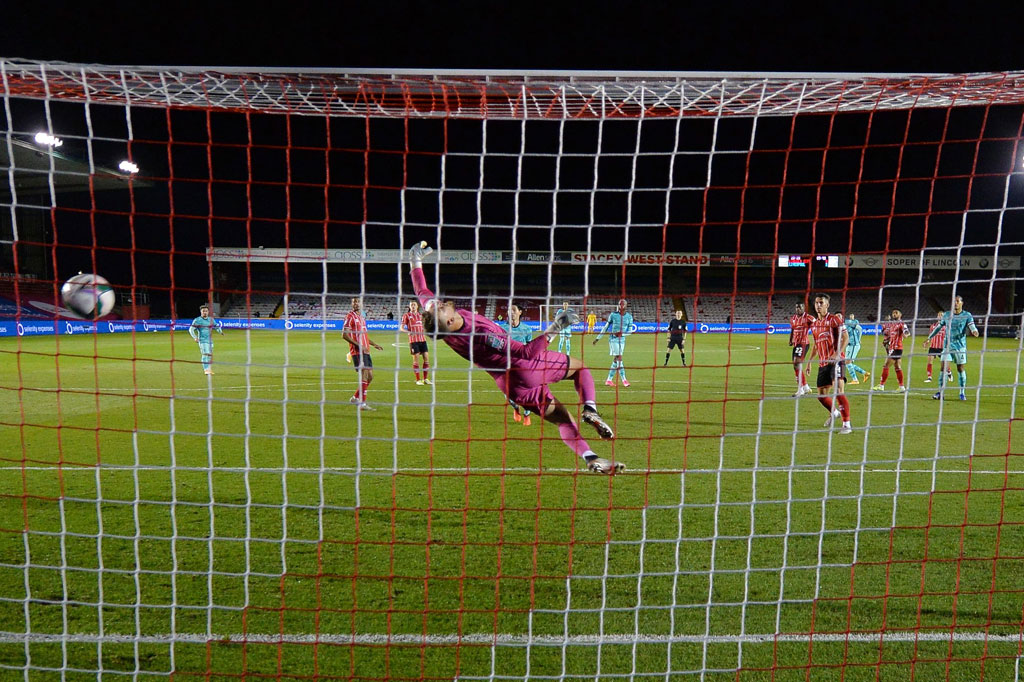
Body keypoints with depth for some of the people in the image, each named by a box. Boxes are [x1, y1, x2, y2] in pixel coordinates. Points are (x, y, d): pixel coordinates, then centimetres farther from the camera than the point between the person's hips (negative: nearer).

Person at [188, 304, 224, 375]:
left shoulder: (211, 319, 11)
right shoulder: (197, 320, -4)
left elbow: (216, 326, 26)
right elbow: (191, 329, -9)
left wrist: (220, 332, 12)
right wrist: (195, 337, -22)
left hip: (210, 340, 6)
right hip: (203, 340, -6)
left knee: (210, 355, 11)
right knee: (205, 354, -16)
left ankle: (209, 369, 22)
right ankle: (206, 369, -19)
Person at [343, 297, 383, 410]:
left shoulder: (361, 317, 18)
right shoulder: (350, 316, -7)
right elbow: (344, 335, -14)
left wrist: (373, 344, 21)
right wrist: (358, 345, -20)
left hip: (365, 351, 9)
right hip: (357, 352, -9)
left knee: (370, 377, 10)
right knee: (364, 376, -11)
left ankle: (355, 398, 23)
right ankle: (362, 404, -5)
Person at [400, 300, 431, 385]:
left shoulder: (420, 315, 15)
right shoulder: (406, 315, 1)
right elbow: (401, 327, -3)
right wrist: (408, 332, -20)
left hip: (422, 339, 5)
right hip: (413, 340, -5)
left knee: (426, 358, 2)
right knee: (416, 360, -3)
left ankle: (426, 379, 11)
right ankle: (418, 380, 6)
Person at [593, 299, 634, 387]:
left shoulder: (629, 316, 5)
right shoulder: (613, 315, -2)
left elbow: (630, 331, 4)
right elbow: (605, 327, 4)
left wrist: (622, 334, -16)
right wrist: (597, 338, 5)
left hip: (622, 340, 4)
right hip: (613, 339, -4)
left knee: (615, 360, 7)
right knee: (619, 358, -12)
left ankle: (609, 380, 15)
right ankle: (624, 379, -11)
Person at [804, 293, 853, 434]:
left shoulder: (834, 319, -3)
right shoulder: (814, 324, 16)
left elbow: (845, 338, -13)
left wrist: (837, 354, -26)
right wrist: (809, 361, 21)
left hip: (836, 361, -7)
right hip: (822, 363, 7)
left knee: (839, 391, -18)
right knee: (821, 395, 11)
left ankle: (847, 425, -15)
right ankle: (834, 413, 40)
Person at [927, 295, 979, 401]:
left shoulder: (967, 315, -1)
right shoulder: (947, 315, 7)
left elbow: (972, 326, -13)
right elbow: (939, 327, 16)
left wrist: (974, 331, -36)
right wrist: (929, 338, 15)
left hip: (960, 347, -1)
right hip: (947, 346, 1)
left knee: (961, 369, 4)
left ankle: (962, 393, 17)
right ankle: (940, 392, -4)